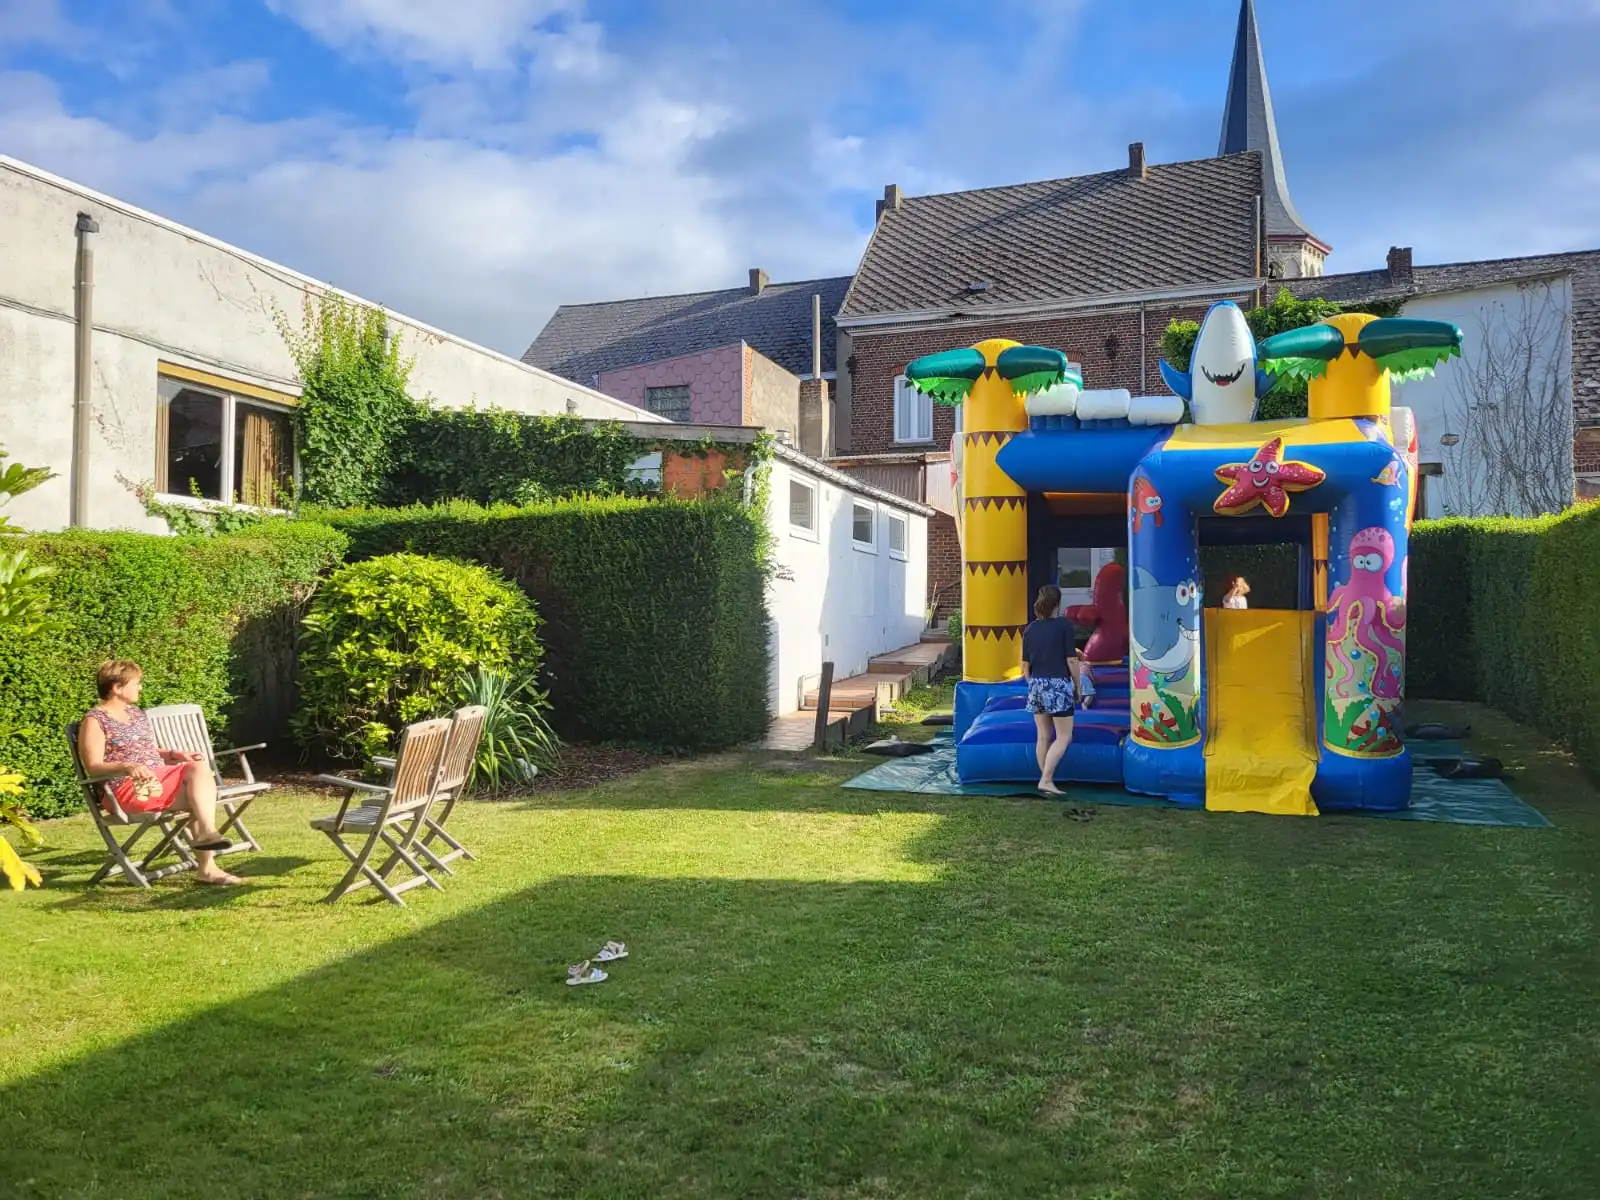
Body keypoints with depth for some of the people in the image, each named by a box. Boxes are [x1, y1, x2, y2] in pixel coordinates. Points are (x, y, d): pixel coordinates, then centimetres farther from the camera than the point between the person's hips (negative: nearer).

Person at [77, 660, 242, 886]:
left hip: (161, 776, 7)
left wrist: (175, 754, 7)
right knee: (199, 797, -26)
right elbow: (93, 767, -12)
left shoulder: (137, 713, 21)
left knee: (199, 767, -26)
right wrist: (127, 767, -29)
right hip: (128, 787, -7)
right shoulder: (94, 721, -2)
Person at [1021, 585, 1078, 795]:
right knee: (1064, 737, 2)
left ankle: (1047, 780, 17)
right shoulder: (1065, 625, -7)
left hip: (1036, 684, 5)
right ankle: (1046, 780, -8)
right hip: (1058, 685, -5)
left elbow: (1025, 665, 9)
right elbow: (1071, 660, -8)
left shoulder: (1030, 629, 7)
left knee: (1043, 736, 12)